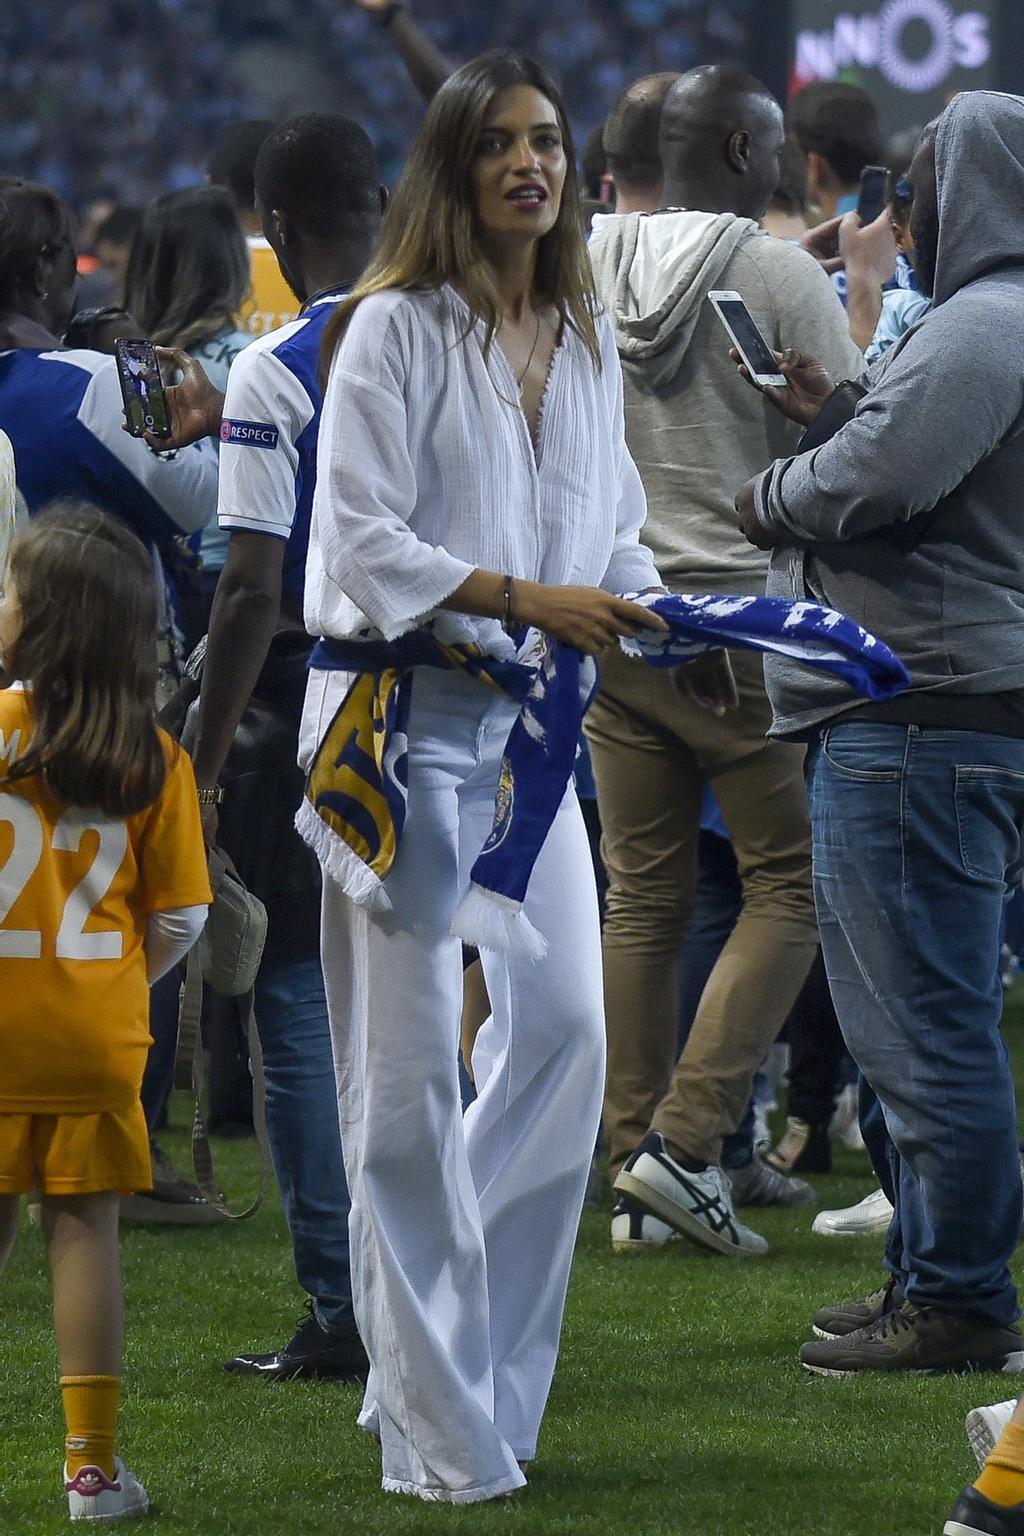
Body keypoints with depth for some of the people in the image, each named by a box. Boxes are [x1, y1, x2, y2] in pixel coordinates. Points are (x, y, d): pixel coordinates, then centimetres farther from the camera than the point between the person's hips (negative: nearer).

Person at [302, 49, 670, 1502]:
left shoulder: (587, 345, 12)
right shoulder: (394, 330, -7)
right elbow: (363, 536, -13)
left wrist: (664, 613, 0)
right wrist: (528, 599, -21)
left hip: (531, 723, 6)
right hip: (399, 713, -6)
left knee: (563, 1028, 0)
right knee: (409, 1068, -3)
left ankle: (483, 1363, 17)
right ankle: (438, 1430, 3)